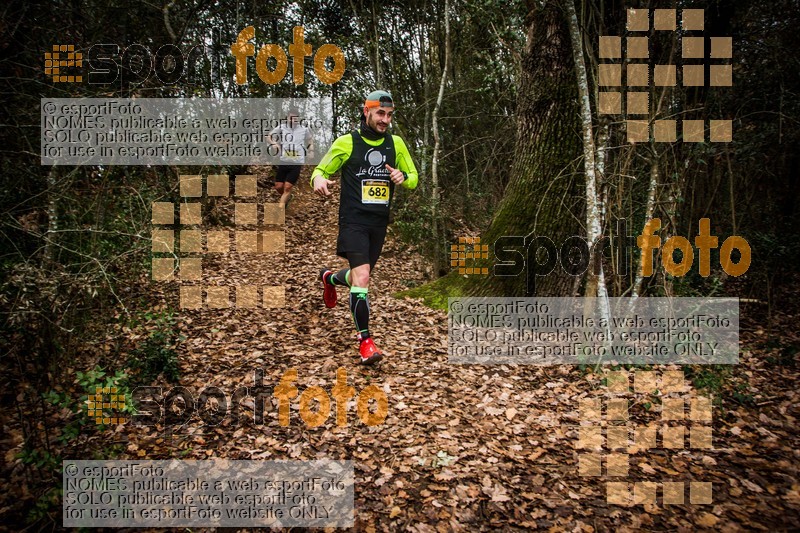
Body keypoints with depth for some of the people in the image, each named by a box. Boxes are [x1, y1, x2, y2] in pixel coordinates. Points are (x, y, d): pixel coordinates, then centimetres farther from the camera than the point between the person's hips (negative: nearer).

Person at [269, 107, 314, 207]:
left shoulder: (304, 129, 1)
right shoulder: (281, 128, -1)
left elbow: (310, 139, 22)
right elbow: (270, 135, 15)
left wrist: (311, 150, 8)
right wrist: (274, 143, -4)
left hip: (296, 164, -2)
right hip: (283, 162, 2)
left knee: (287, 188, -7)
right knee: (278, 186, 6)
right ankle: (287, 197, 39)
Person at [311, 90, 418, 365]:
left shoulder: (396, 144, 8)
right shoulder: (347, 142, -3)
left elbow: (414, 178, 14)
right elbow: (321, 169, 4)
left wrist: (402, 177, -11)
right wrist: (318, 179, -21)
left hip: (379, 222, 5)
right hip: (353, 220, -5)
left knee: (360, 276, 16)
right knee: (361, 277, -18)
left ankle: (330, 278, 52)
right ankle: (365, 340, -7)